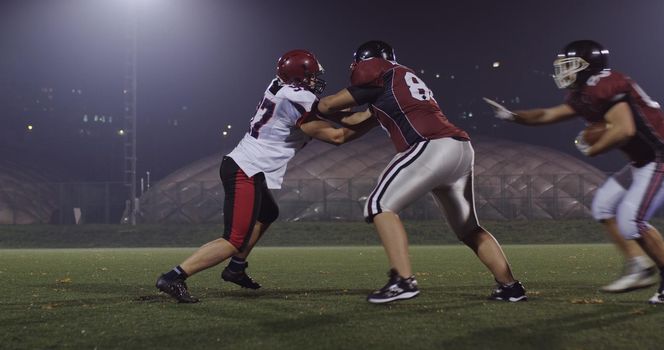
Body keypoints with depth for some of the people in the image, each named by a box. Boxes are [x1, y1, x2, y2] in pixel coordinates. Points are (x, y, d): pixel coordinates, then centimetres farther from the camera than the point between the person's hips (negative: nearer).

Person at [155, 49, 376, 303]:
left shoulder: (280, 89, 10)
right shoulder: (297, 103, -15)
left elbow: (319, 110, 20)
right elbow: (336, 137, -11)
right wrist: (371, 119, -4)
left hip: (239, 166, 10)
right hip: (246, 174, -10)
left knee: (267, 214, 32)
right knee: (235, 241, -10)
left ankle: (236, 268, 36)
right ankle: (174, 278, -16)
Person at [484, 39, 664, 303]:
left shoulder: (604, 87, -19)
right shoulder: (585, 95, 11)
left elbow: (625, 130, -29)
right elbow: (547, 115, 22)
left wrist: (590, 150, -15)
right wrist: (511, 116, 19)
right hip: (643, 161, 10)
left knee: (631, 222, -15)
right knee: (604, 206, 11)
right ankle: (639, 268, 12)